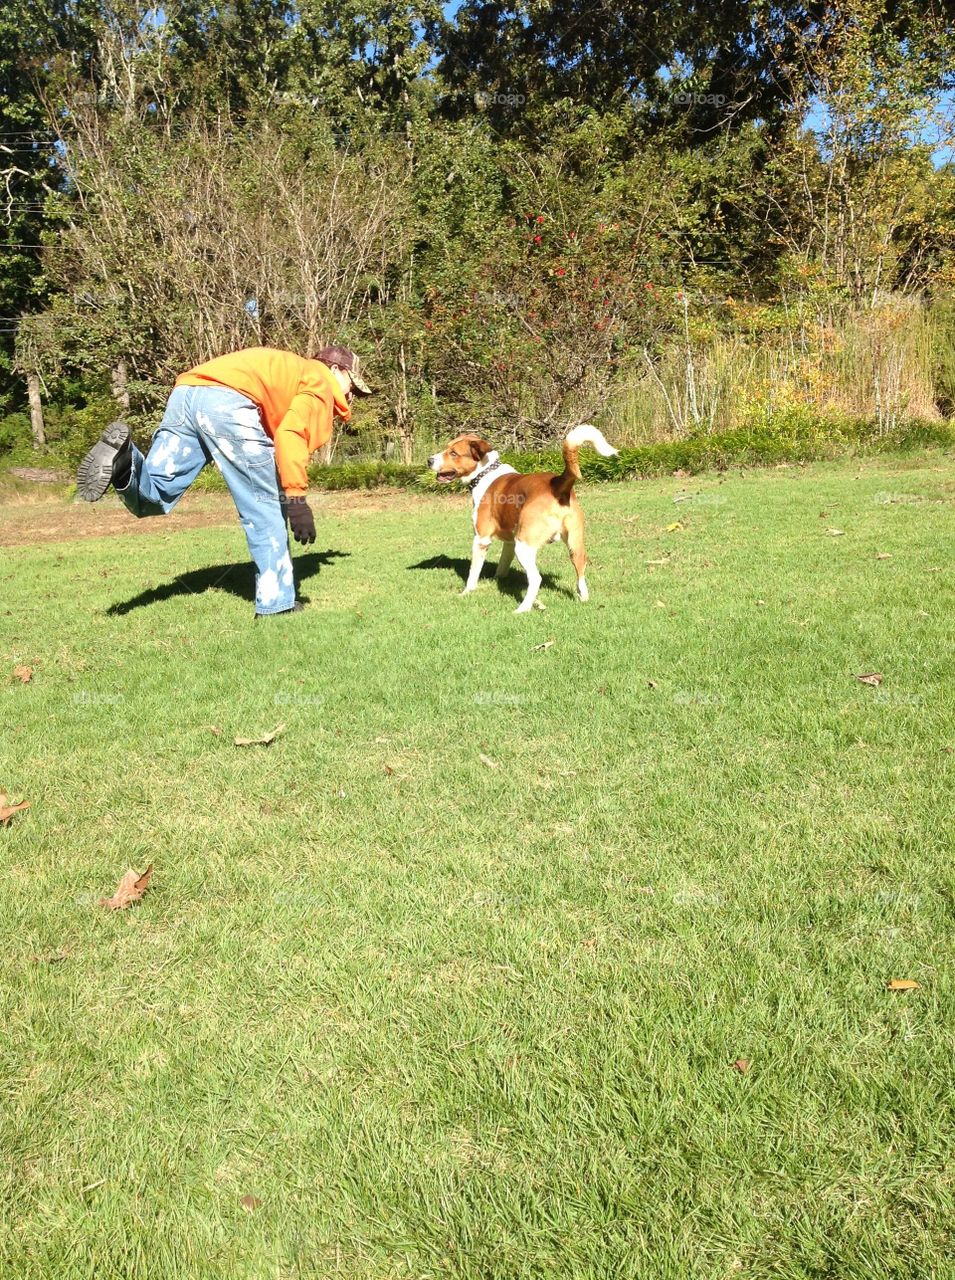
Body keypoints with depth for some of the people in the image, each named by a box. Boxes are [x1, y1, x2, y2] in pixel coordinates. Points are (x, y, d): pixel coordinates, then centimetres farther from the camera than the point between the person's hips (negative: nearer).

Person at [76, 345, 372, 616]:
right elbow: (291, 435, -7)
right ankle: (276, 602, 6)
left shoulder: (289, 370, 38)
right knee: (266, 509, 4)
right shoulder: (320, 383, 12)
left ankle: (125, 464, -22)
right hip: (226, 402, -8)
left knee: (152, 498, 8)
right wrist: (297, 499, -10)